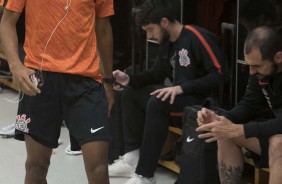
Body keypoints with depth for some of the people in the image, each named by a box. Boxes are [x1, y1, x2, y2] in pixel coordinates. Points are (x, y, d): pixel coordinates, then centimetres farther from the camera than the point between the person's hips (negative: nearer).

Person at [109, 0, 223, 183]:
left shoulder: (198, 38, -19)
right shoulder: (168, 42, 9)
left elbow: (218, 76, -25)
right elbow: (158, 72, 20)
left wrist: (181, 88, -30)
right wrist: (130, 79, 3)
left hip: (202, 99, -10)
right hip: (179, 95, 10)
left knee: (157, 103, -32)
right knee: (130, 93, 7)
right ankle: (133, 157, 2)